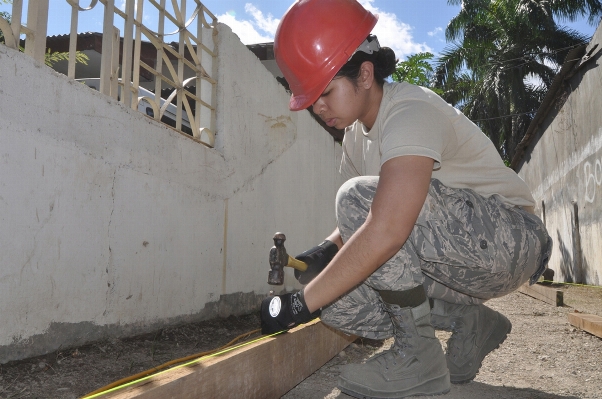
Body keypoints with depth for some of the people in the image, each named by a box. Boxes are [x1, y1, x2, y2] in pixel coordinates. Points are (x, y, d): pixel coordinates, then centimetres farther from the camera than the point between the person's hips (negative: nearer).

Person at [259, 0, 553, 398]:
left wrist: (301, 303, -32)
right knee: (335, 292, -7)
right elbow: (362, 219, 11)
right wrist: (328, 249, -11)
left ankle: (419, 357, -16)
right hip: (457, 258, 8)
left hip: (508, 237, -8)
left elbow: (385, 231, -38)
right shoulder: (357, 131, 5)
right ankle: (469, 322, 5)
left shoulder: (411, 111, -24)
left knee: (359, 197, -29)